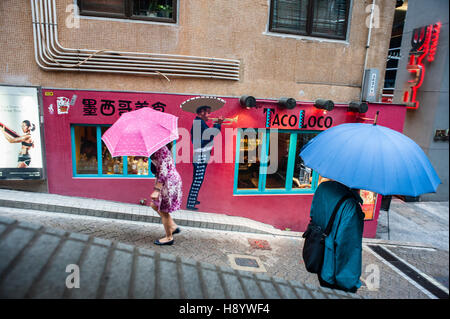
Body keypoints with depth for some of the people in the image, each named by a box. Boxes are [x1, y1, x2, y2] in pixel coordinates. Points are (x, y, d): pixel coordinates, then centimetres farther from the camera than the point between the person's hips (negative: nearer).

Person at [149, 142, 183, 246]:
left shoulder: (161, 149, -19)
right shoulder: (163, 148, 12)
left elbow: (163, 171, -25)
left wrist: (157, 190, -25)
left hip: (169, 181, -10)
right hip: (171, 179, 10)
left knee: (163, 211, 4)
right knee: (154, 205, 20)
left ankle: (169, 238, 20)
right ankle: (173, 226, 26)